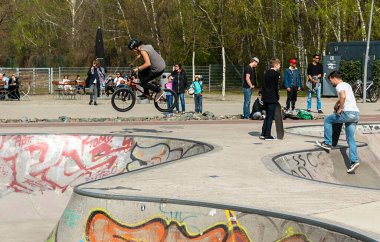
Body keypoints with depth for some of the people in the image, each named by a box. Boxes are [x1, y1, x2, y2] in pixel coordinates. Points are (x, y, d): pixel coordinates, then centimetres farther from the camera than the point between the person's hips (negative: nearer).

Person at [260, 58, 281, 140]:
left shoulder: (267, 73, 14)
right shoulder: (276, 73, -10)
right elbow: (276, 87, -12)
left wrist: (263, 94, 15)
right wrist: (277, 97, -4)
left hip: (265, 97, 8)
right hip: (272, 98, -8)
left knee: (268, 115, 17)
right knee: (270, 117, -2)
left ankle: (263, 134, 16)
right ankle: (268, 135, -1)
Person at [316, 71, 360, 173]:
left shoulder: (339, 86, -5)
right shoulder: (347, 85, 24)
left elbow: (343, 96, -26)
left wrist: (340, 109, -16)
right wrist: (337, 104, 46)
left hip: (348, 113, -9)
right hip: (356, 114, 9)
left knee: (327, 120, 10)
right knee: (350, 138, 8)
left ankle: (327, 143, 13)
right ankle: (354, 161, -2)